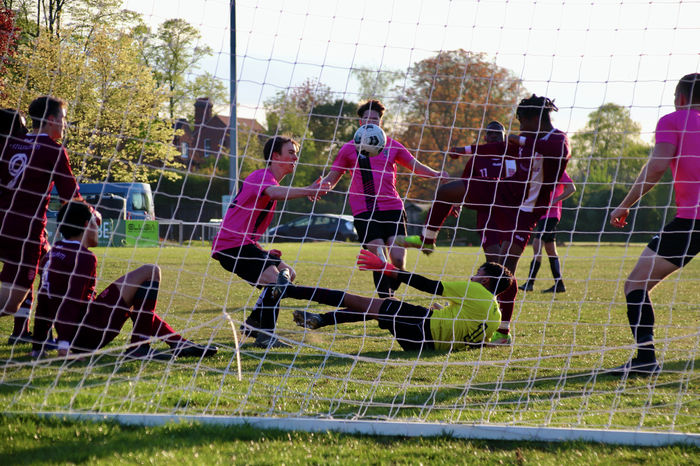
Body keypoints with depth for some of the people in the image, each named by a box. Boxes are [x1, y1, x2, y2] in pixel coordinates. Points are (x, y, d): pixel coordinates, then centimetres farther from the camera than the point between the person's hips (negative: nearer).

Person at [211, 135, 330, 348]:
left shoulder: (267, 179, 24)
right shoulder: (262, 176, -11)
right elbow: (274, 193, -38)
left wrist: (260, 251, 20)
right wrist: (307, 191, -51)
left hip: (243, 244, 11)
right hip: (231, 245, -11)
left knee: (288, 274, 15)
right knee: (275, 279, -25)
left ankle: (253, 324, 16)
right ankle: (265, 336, -19)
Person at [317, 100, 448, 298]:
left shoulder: (391, 145, 14)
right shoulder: (350, 148, 10)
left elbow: (416, 167, 17)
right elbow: (333, 177, 13)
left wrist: (436, 174, -3)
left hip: (392, 207, 2)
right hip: (364, 211, -2)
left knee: (398, 258, -10)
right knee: (380, 261, -15)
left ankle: (390, 294, 13)